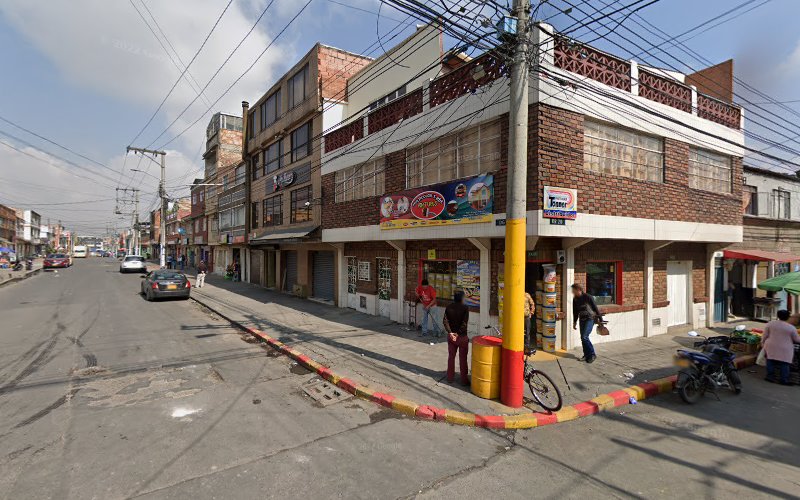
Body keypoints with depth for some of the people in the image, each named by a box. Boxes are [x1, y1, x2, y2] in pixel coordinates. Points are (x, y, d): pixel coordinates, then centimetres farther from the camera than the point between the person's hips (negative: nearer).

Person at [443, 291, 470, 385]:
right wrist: (457, 333, -15)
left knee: (451, 357, 15)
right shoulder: (465, 308, -13)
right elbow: (464, 323, -21)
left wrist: (450, 333, -13)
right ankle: (464, 380, 12)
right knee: (463, 359, 5)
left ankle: (450, 377, 25)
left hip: (451, 336, 4)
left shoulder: (448, 308, -1)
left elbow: (445, 321, -9)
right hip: (462, 337, -4)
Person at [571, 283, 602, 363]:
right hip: (582, 319, 6)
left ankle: (592, 355, -1)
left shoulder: (588, 297, -15)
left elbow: (595, 308, -10)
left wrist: (600, 319, -8)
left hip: (590, 319, -6)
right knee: (583, 338, 5)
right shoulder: (575, 299, 4)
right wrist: (574, 322, 18)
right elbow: (575, 311, 15)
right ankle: (586, 355, 18)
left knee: (584, 337, -14)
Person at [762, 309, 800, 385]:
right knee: (784, 364, 5)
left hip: (771, 347, 2)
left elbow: (765, 336, 0)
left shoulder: (770, 323, -3)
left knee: (770, 361, 10)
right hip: (784, 349, -2)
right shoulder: (791, 327, -7)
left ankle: (770, 376, 11)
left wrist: (763, 342, 12)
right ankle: (784, 380, 8)